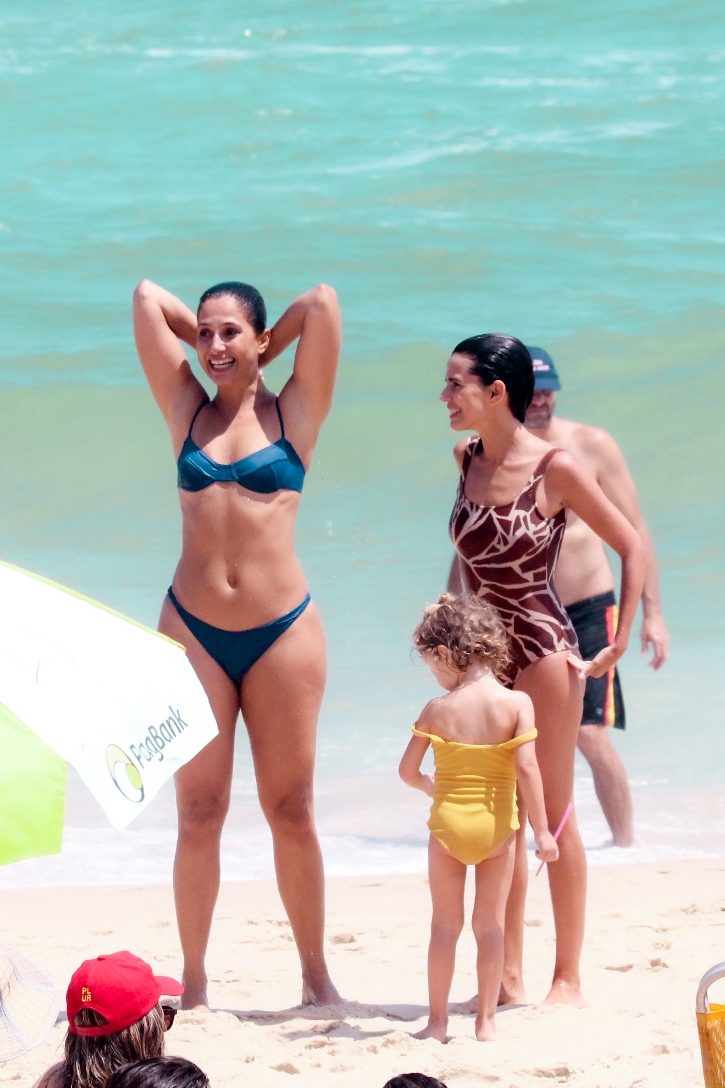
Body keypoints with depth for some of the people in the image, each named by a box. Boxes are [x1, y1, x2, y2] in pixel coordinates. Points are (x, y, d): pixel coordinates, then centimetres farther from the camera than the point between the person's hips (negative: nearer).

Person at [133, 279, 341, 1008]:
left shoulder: (293, 413, 5)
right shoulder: (186, 409, 10)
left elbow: (322, 302, -2)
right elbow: (148, 297, 9)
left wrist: (265, 352, 12)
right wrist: (201, 332, 18)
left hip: (282, 630, -1)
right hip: (192, 628, 2)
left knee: (291, 810, 4)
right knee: (198, 813, 3)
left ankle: (316, 975, 12)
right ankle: (193, 982, 8)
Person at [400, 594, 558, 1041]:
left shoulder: (438, 709, -6)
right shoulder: (517, 703, -7)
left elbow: (409, 770, -2)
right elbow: (526, 768, -13)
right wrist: (542, 831, -10)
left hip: (449, 821, 0)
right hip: (497, 824, 0)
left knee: (445, 924, 8)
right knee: (491, 924, 8)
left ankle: (438, 1020, 12)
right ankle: (486, 1020, 10)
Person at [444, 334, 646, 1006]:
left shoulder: (554, 469, -13)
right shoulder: (467, 460, 4)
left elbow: (632, 548, -7)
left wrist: (618, 645, -8)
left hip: (541, 651, -6)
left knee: (552, 815, 1)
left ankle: (568, 978, 8)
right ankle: (508, 978, 15)